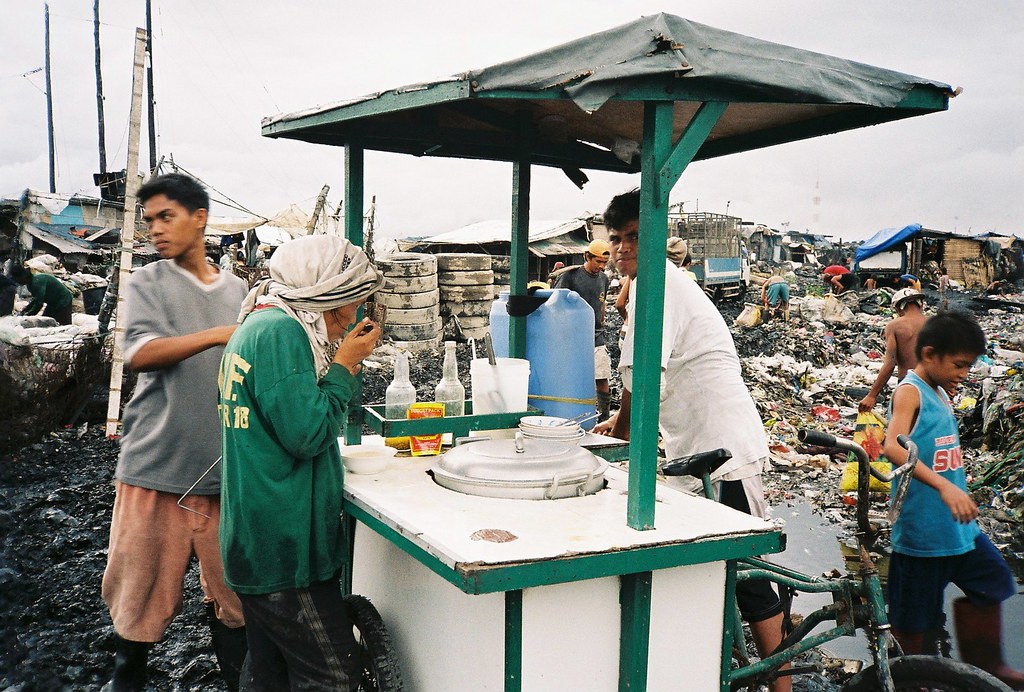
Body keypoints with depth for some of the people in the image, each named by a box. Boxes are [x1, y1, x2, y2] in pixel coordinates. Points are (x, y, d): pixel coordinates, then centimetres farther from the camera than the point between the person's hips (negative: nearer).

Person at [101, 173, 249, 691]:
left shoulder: (237, 290, 12)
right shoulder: (146, 284, 3)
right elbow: (140, 354, -15)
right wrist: (215, 336, -26)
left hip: (225, 467, 2)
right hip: (157, 465, -2)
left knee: (231, 588, 7)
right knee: (143, 585, 7)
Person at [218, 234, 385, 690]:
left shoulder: (257, 324, 16)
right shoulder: (280, 330, -17)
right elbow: (307, 433, -21)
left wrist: (342, 363, 11)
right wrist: (344, 365, -10)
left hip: (257, 544, 11)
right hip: (285, 546, -11)